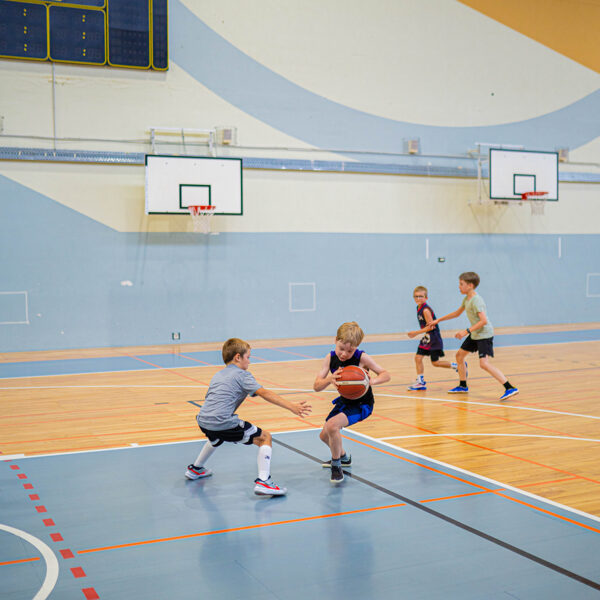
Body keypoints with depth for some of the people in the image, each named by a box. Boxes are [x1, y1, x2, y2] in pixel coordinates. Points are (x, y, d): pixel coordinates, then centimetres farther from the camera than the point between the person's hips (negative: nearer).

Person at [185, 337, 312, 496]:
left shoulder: (217, 375, 24)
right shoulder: (242, 374, 1)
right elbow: (264, 393, -10)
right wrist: (291, 407, -14)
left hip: (203, 421, 8)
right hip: (223, 423, -8)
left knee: (216, 438, 42)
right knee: (264, 437, 2)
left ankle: (196, 469, 54)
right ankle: (263, 481, -12)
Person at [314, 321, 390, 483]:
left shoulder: (362, 358, -25)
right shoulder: (330, 358, -14)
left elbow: (385, 375, -18)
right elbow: (316, 386, -19)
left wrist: (371, 381, -39)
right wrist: (329, 379, -41)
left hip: (362, 404, -6)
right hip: (344, 401, 6)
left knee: (331, 425, -27)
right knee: (324, 435, 17)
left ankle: (336, 465, -5)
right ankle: (343, 457, 47)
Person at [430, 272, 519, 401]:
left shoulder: (476, 300, -21)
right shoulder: (467, 299, 9)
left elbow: (484, 320, -29)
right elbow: (457, 313, 26)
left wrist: (466, 331, -28)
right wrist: (438, 320, 28)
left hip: (484, 334, -10)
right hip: (474, 334, 10)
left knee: (484, 363, -23)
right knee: (459, 355, 17)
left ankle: (510, 388, -25)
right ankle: (463, 386, 32)